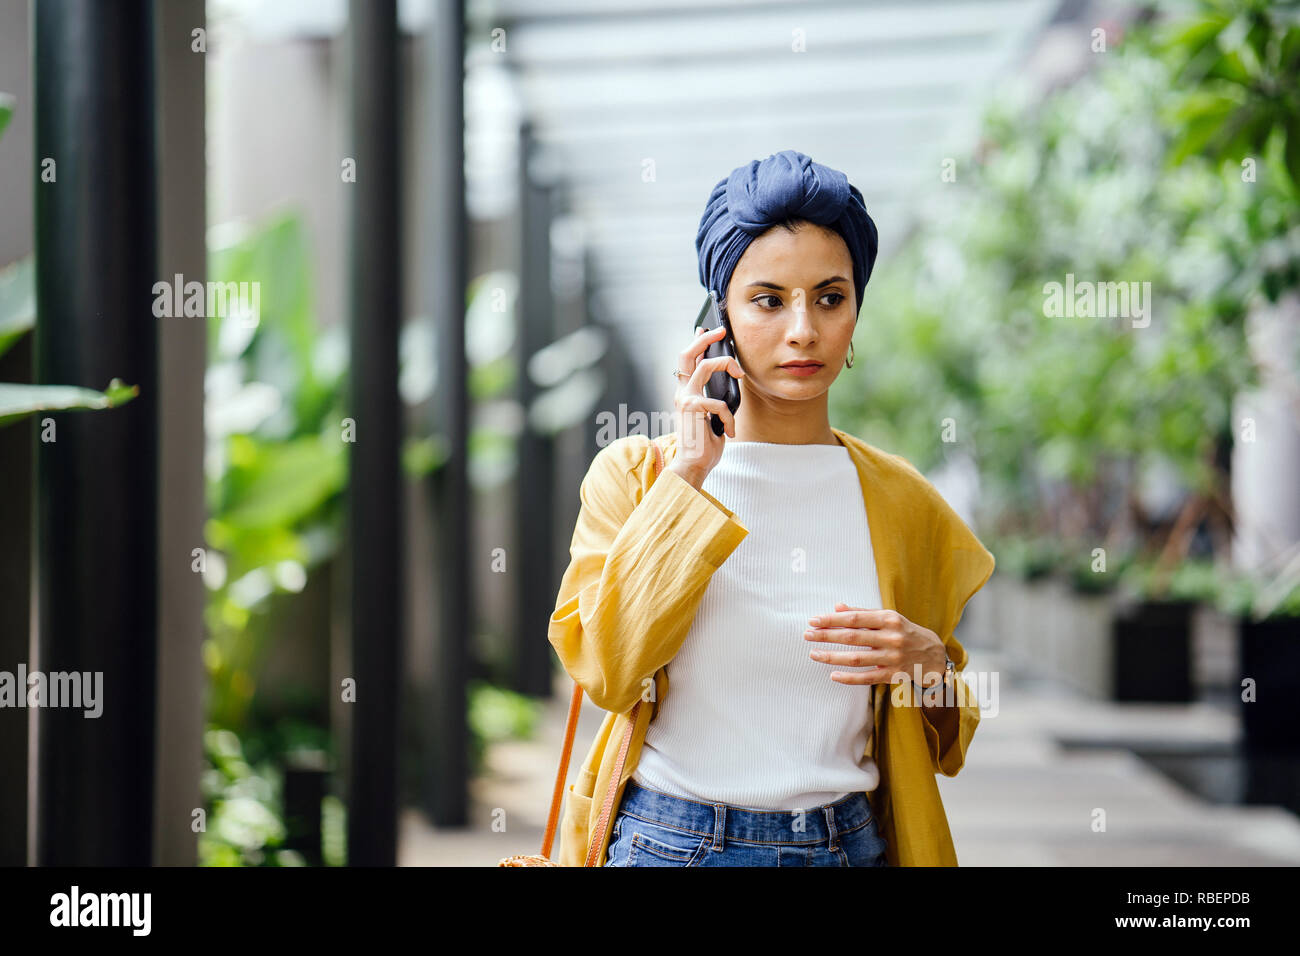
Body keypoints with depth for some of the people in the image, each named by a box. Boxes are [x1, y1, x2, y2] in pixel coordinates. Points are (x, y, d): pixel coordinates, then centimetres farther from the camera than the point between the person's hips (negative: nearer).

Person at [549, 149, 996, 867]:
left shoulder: (901, 500, 4)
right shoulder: (635, 473, -1)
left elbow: (942, 741, 12)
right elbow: (605, 671, -16)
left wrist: (929, 664, -10)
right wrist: (688, 477, -13)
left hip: (849, 842, 2)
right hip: (667, 841, -2)